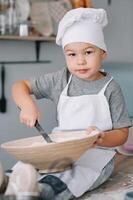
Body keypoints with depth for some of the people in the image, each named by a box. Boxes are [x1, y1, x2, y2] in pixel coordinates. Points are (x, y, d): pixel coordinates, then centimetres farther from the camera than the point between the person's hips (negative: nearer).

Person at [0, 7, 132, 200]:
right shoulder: (60, 80, 4)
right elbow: (20, 86, 9)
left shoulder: (110, 88, -5)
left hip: (97, 154, -5)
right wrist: (27, 104, -14)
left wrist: (101, 139, -25)